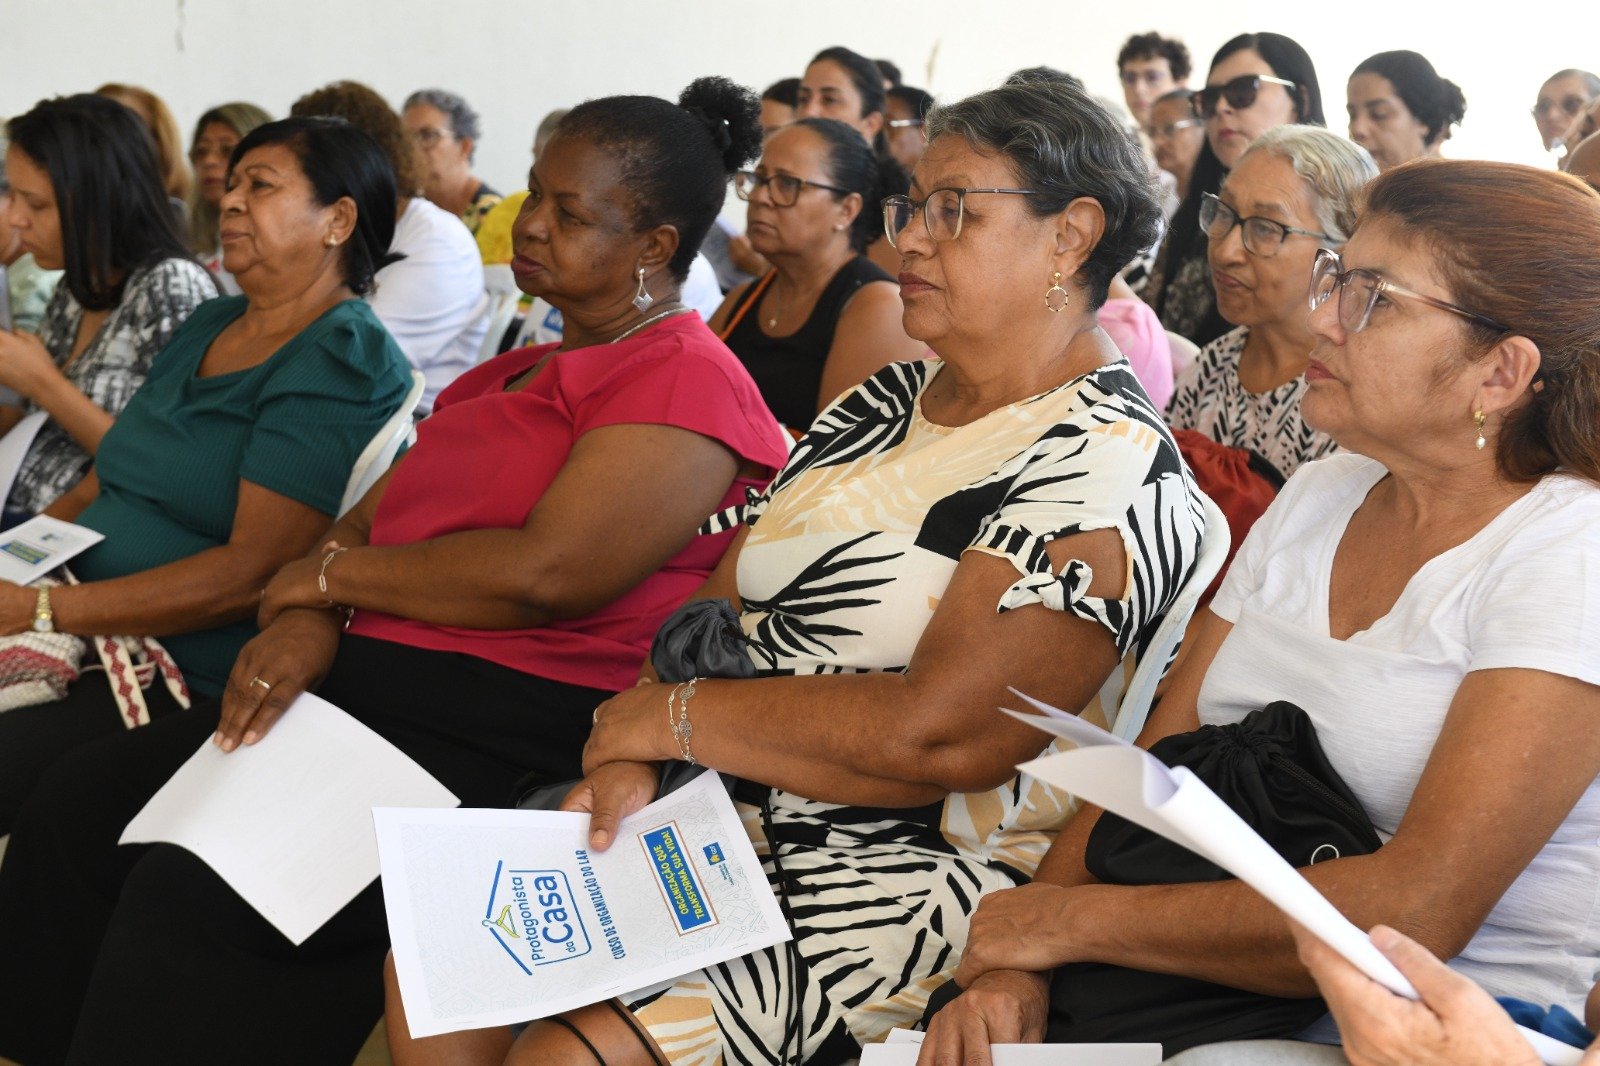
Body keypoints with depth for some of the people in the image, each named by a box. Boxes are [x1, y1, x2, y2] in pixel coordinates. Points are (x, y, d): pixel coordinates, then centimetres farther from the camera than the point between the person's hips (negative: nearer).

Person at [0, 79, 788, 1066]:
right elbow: (370, 517, 20)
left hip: (508, 735, -9)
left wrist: (332, 574, -6)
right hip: (373, 680, 9)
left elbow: (544, 573, -20)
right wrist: (308, 618, -4)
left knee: (193, 891, -26)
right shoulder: (517, 372, 23)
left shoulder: (684, 380, -7)